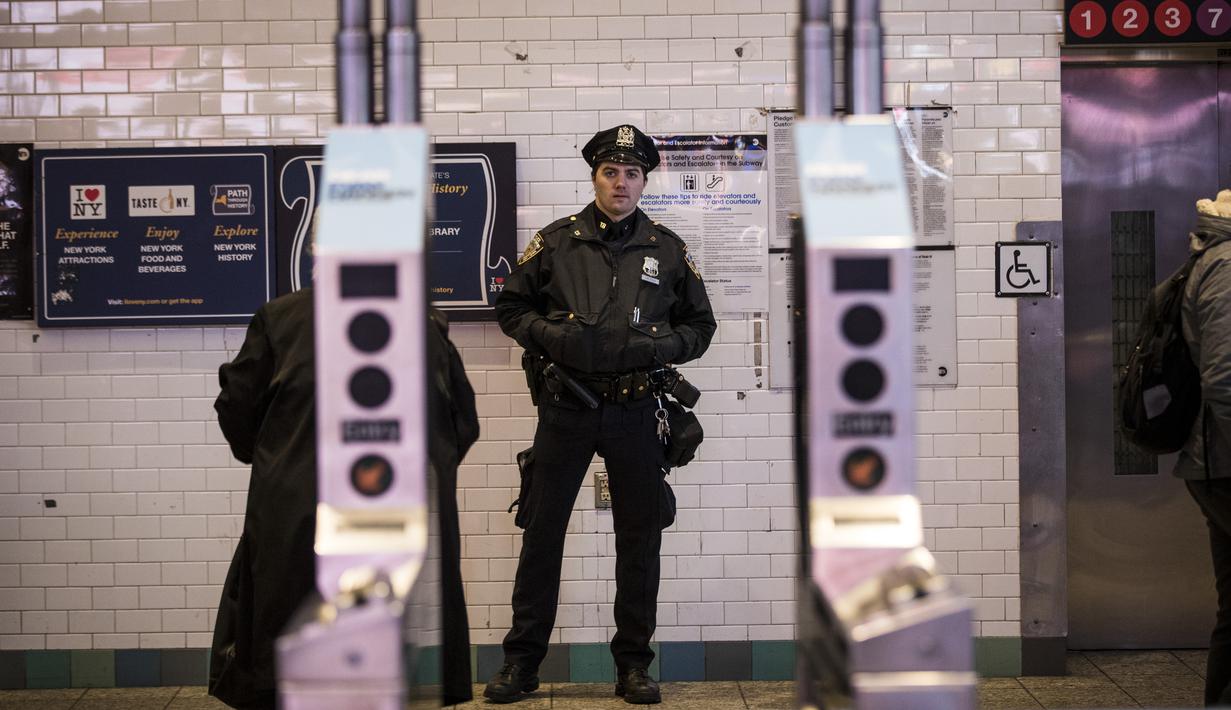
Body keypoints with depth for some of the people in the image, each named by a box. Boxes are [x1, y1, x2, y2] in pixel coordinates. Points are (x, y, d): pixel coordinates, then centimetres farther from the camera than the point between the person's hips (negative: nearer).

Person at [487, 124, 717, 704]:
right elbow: (509, 306, 7)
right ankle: (521, 661, 14)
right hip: (564, 410, -1)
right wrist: (549, 335, -10)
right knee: (541, 532, 3)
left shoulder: (668, 250, 6)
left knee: (639, 538, 6)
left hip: (633, 413, 1)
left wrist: (657, 348, -8)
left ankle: (633, 663, 18)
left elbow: (700, 325, 11)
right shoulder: (556, 242, 2)